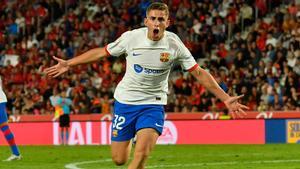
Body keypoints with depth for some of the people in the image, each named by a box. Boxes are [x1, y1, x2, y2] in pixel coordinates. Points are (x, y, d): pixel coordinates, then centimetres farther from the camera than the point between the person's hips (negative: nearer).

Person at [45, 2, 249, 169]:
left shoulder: (174, 44, -11)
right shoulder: (131, 37, -11)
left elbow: (199, 73, -6)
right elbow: (101, 52, 4)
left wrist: (226, 98, -10)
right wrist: (69, 63, 5)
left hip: (153, 104, -1)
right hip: (125, 101, 1)